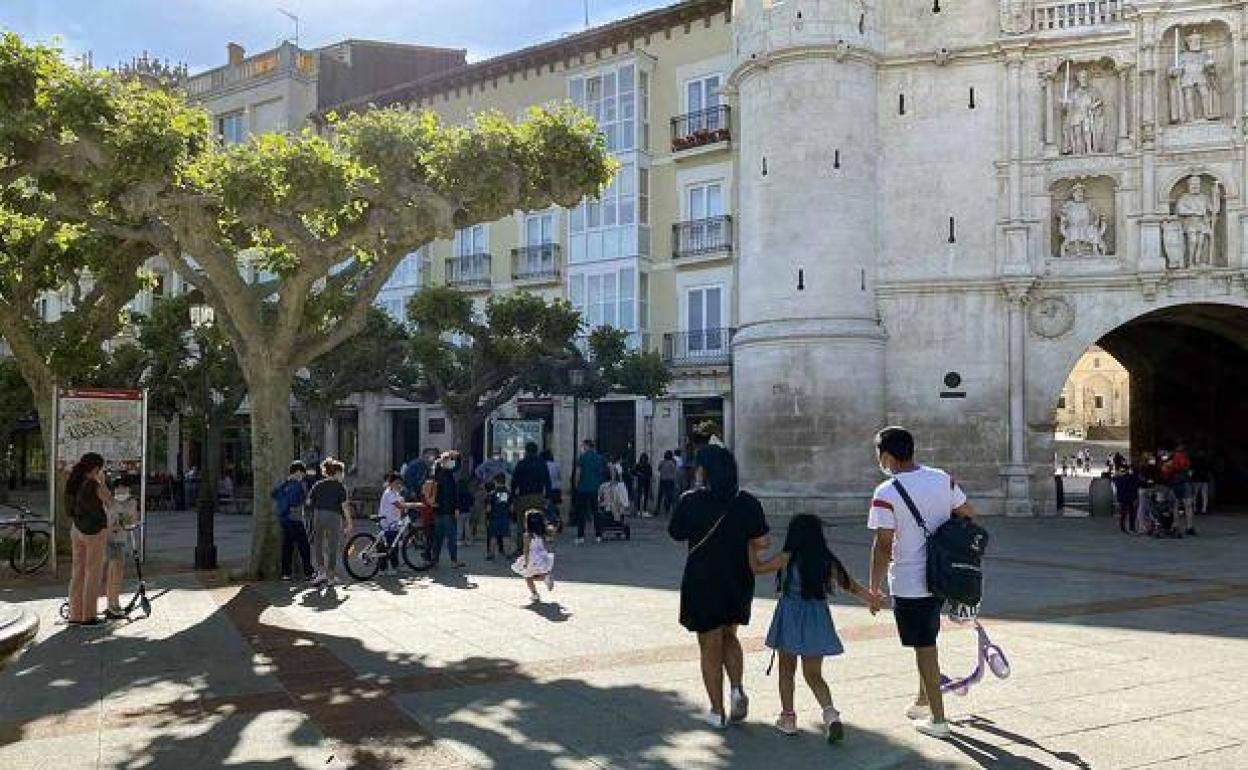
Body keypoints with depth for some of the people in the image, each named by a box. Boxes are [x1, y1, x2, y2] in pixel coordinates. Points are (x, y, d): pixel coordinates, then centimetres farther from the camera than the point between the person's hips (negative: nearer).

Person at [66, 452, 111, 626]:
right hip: (95, 530, -7)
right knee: (93, 573, 1)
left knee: (78, 572, 11)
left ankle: (75, 615, 16)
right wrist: (102, 482, -1)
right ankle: (89, 616, 4)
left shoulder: (74, 483, 6)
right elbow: (109, 503, -3)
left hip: (77, 530, 7)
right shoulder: (94, 485, -16)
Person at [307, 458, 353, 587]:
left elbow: (308, 501, 6)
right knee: (332, 548, 5)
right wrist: (349, 523, -4)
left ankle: (321, 571, -1)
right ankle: (331, 577, 10)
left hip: (318, 516, 2)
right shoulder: (340, 487, -1)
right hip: (334, 517, -2)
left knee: (317, 545, 13)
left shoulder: (318, 485, 9)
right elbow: (345, 506, -7)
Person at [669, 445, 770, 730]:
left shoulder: (691, 501, -13)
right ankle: (737, 689, 4)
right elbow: (759, 543, -6)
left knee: (710, 645, 10)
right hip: (738, 581, 3)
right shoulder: (748, 502, -6)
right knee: (729, 636, 24)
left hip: (702, 582, -3)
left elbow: (676, 534, 0)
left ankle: (718, 712, 15)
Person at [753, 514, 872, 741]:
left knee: (786, 670, 15)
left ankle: (788, 718, 18)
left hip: (790, 619, -2)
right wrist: (875, 600, 20)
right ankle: (830, 712, -10)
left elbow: (755, 568, -1)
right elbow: (853, 587, 6)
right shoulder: (828, 562, -1)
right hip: (817, 621, 3)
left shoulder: (786, 559, -9)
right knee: (814, 674, 12)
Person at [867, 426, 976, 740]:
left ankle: (937, 719, 12)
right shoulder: (943, 479, 0)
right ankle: (923, 701, 37)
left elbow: (883, 545, -18)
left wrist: (874, 588, -9)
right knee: (928, 641, 23)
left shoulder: (886, 493, -18)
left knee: (924, 649, 3)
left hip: (908, 584, -6)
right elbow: (968, 515, 8)